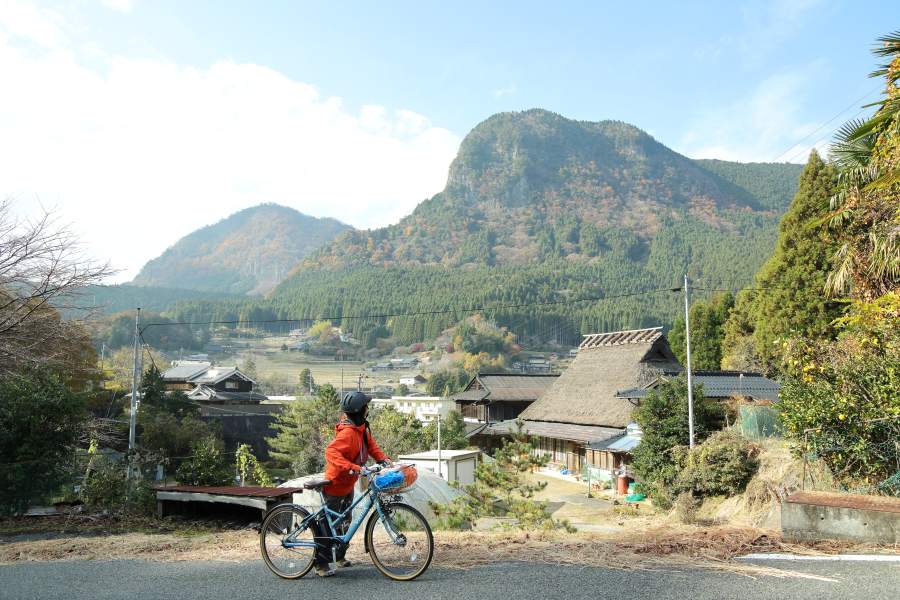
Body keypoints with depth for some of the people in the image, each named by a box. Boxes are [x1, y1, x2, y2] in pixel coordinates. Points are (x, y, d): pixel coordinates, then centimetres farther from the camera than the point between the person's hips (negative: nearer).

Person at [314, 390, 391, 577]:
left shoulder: (362, 428, -2)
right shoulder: (347, 433, -31)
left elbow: (371, 445, 10)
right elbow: (331, 452, -43)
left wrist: (383, 458, -7)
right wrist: (353, 468, -51)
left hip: (348, 484, 9)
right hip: (336, 484, -9)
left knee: (344, 521, 22)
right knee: (331, 524, 2)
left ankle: (340, 556, 39)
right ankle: (321, 564, 15)